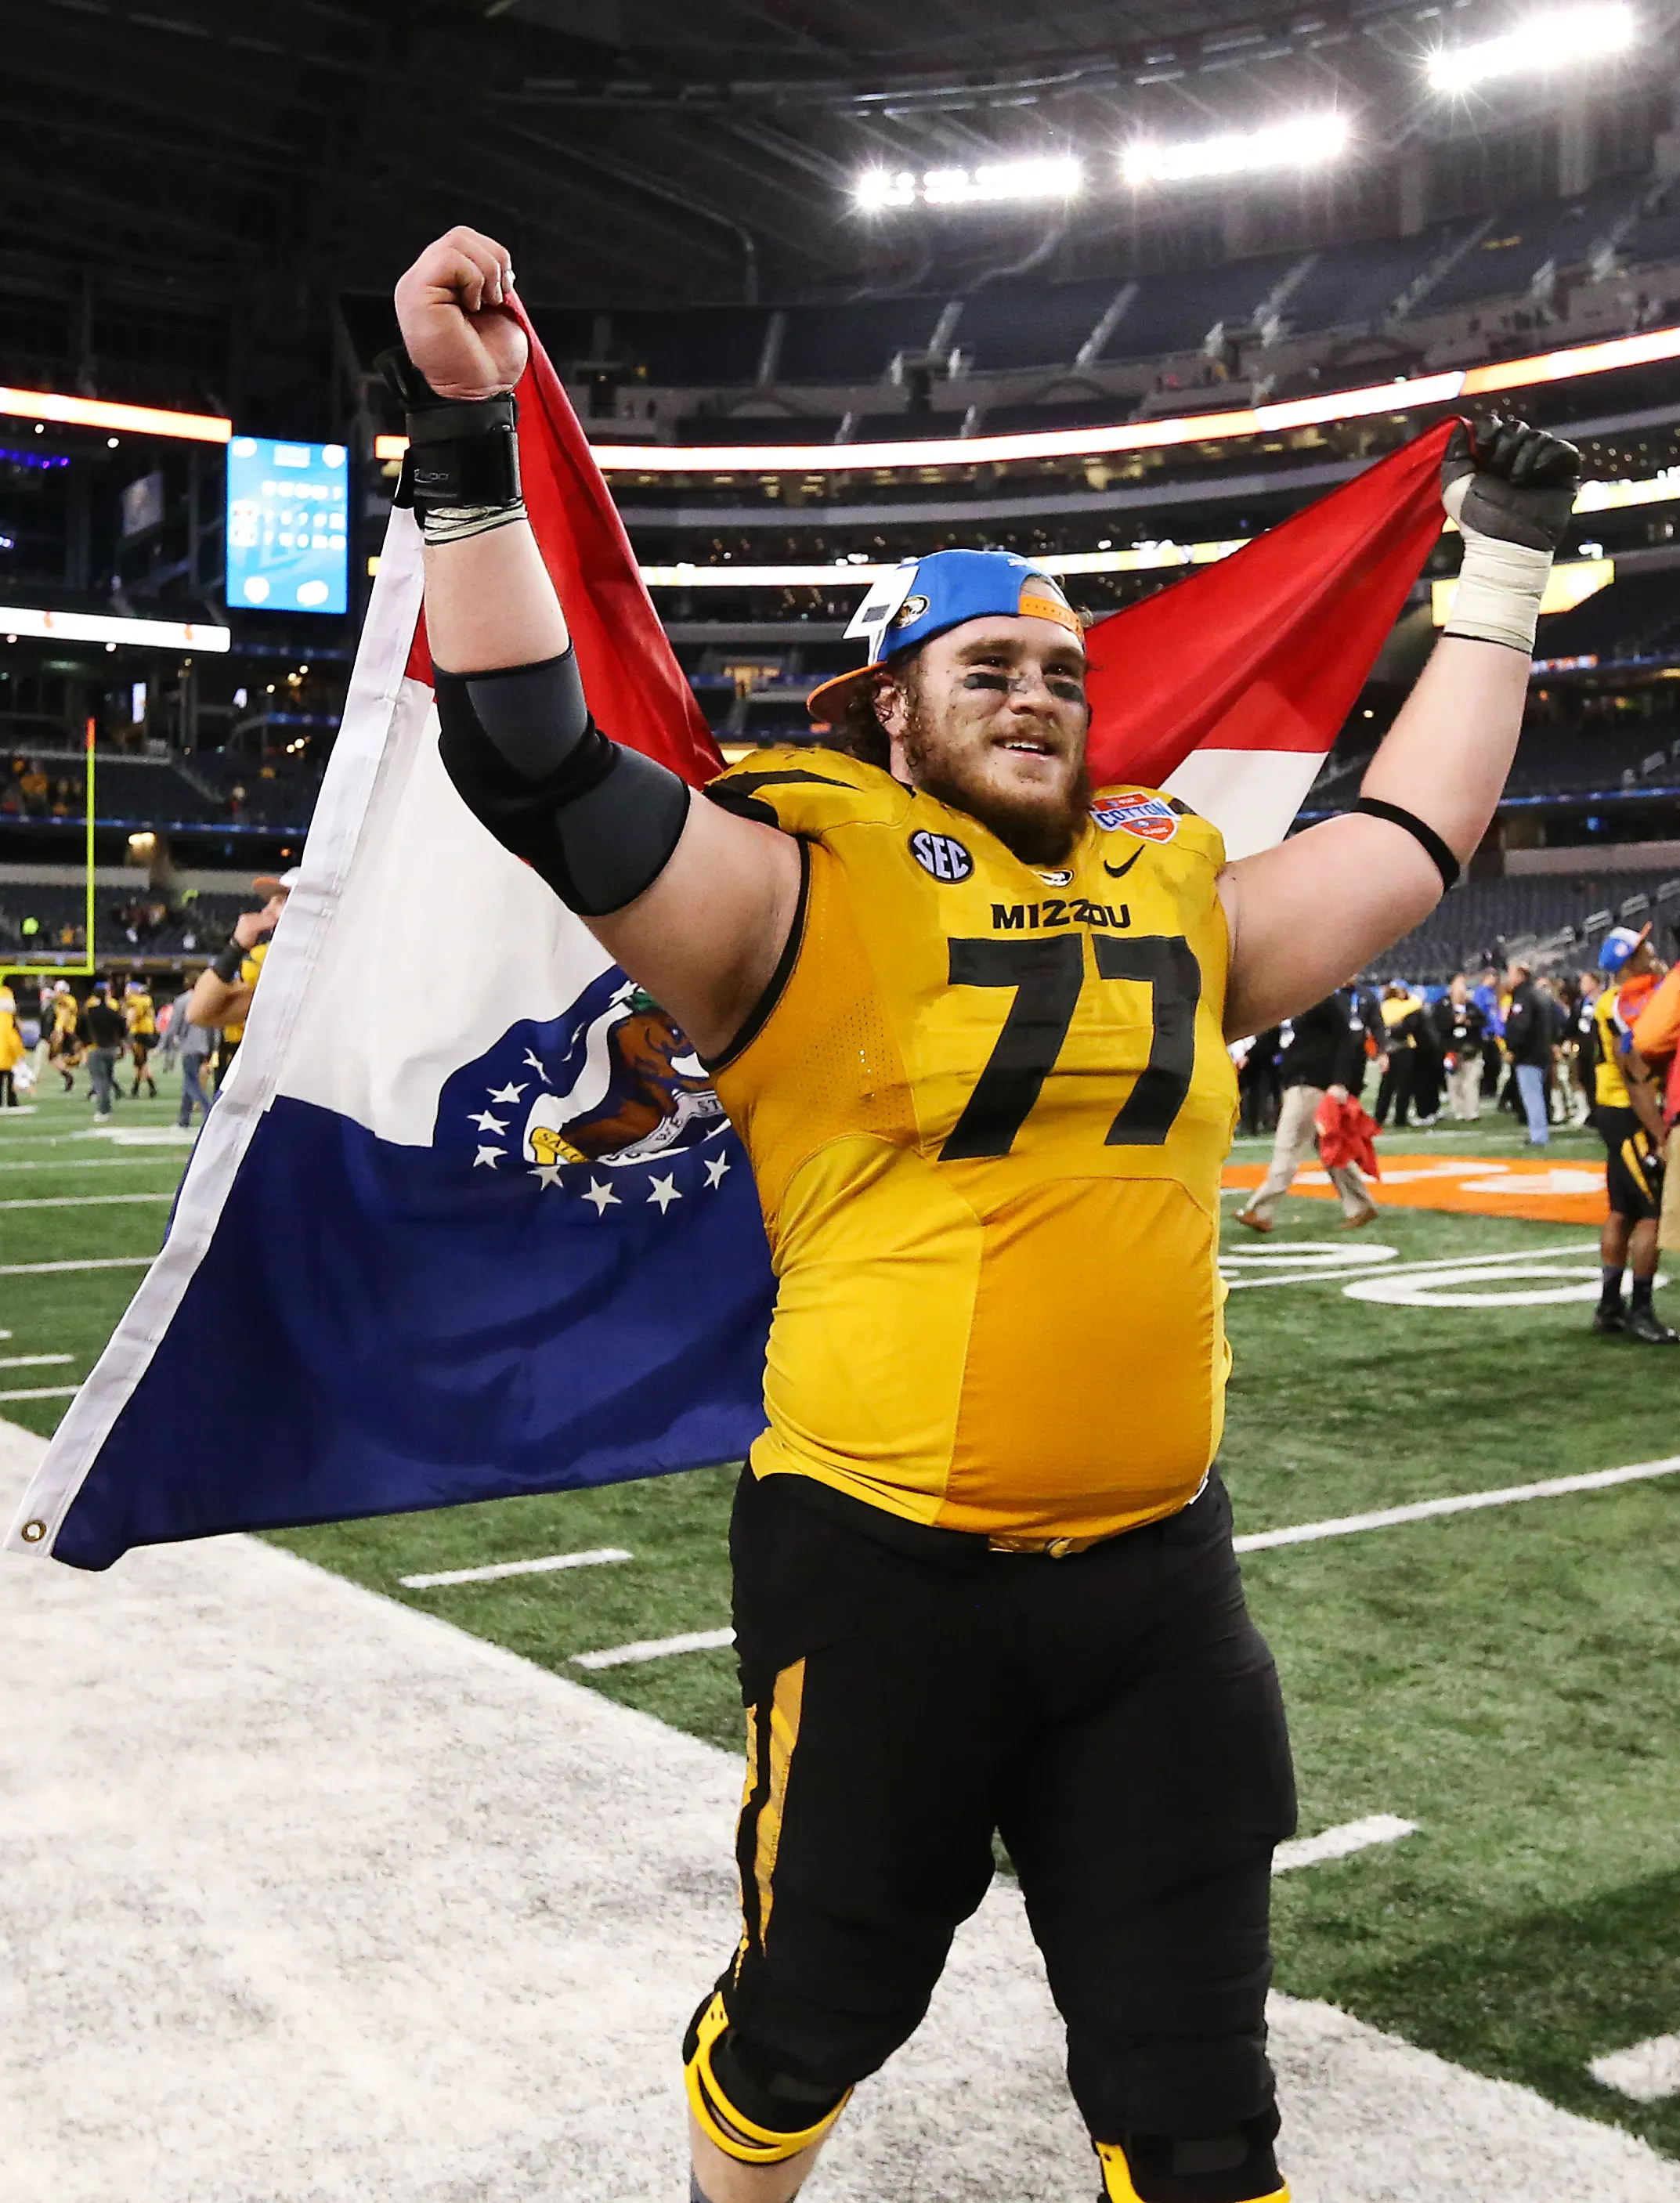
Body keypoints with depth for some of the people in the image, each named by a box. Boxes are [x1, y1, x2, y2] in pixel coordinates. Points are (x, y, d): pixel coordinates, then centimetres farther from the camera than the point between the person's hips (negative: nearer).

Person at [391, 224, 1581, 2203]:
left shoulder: (1182, 900, 11)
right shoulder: (807, 892, -5)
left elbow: (1413, 835, 22)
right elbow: (546, 774, -16)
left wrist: (1503, 569, 27)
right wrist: (471, 455, -22)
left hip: (1156, 1573, 4)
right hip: (881, 1570, -4)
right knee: (813, 2020, 18)